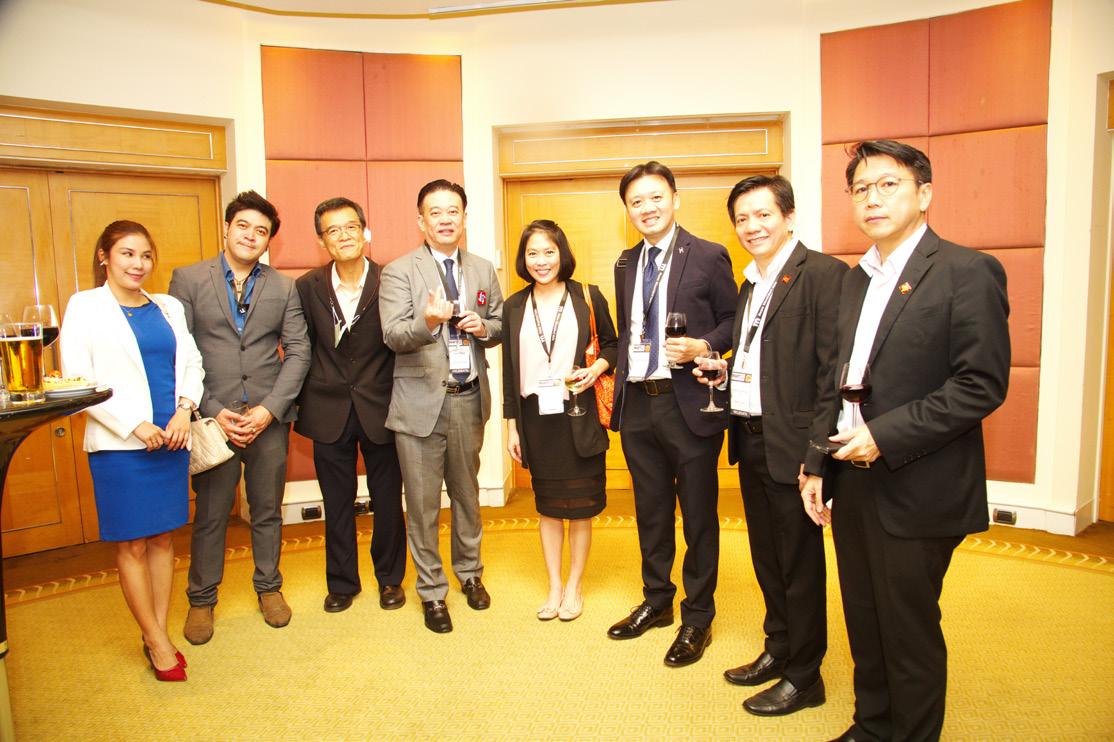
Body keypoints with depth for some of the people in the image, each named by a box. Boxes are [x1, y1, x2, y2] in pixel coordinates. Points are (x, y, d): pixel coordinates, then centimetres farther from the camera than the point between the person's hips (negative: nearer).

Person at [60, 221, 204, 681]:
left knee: (162, 539, 10)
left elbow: (191, 363, 11)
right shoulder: (85, 307, -1)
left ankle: (156, 634, 23)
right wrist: (134, 425, -14)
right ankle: (158, 643, 15)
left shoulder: (168, 308, 11)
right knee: (132, 545, 3)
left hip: (171, 438, 4)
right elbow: (77, 379, -7)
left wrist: (184, 409, -8)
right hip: (119, 445, -4)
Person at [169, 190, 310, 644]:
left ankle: (269, 587, 31)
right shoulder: (188, 279, 1)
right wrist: (213, 412, -11)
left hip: (270, 418, 2)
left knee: (267, 510, 13)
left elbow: (298, 351, 2)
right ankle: (201, 599, 27)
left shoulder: (283, 288, 6)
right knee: (210, 514, 9)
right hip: (213, 418, -1)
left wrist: (269, 409, -9)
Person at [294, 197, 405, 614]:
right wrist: (301, 404, 1)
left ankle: (390, 578, 31)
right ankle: (341, 582, 32)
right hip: (329, 411, 2)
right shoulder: (308, 287, -1)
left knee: (388, 501, 11)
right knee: (337, 504, 14)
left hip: (381, 408, -2)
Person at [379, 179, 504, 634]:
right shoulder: (399, 272, -6)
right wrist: (427, 322, -37)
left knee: (467, 493, 19)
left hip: (469, 399, 4)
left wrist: (483, 327, -9)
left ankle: (469, 572, 40)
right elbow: (394, 336, -17)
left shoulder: (483, 270, 8)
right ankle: (431, 591, 23)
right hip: (421, 402, -4)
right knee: (423, 503, 5)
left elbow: (500, 326, 13)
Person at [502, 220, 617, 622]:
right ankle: (553, 586, 26)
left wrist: (596, 369, -14)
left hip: (579, 415, -2)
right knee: (547, 505, 12)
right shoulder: (514, 306, 6)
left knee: (580, 504, 6)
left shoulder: (588, 297, -1)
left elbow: (611, 343, 8)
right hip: (536, 416, 2)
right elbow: (510, 369, 8)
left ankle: (574, 587, 24)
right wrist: (512, 426, 7)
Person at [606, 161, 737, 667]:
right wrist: (618, 383, 10)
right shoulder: (626, 264, 12)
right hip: (637, 404, 6)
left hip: (689, 404, -5)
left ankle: (697, 618, 24)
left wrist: (704, 347, -19)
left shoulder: (708, 257, -5)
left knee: (698, 514, 7)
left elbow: (734, 321, -1)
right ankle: (656, 601, 36)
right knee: (650, 511, 17)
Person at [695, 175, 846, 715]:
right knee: (766, 557, 20)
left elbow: (834, 369, -18)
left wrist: (817, 451, -21)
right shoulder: (750, 284, 16)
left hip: (791, 444, -8)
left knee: (799, 563, 6)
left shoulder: (823, 274, -12)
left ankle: (803, 677, 23)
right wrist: (721, 371, 2)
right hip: (749, 440, 8)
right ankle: (778, 649, 38)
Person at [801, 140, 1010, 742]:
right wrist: (819, 466, 9)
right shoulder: (856, 279, 12)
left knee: (909, 631, 8)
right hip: (852, 481, 7)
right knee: (864, 623, 19)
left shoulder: (966, 272, -10)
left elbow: (982, 385, -17)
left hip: (915, 491, -7)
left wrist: (884, 437, -20)